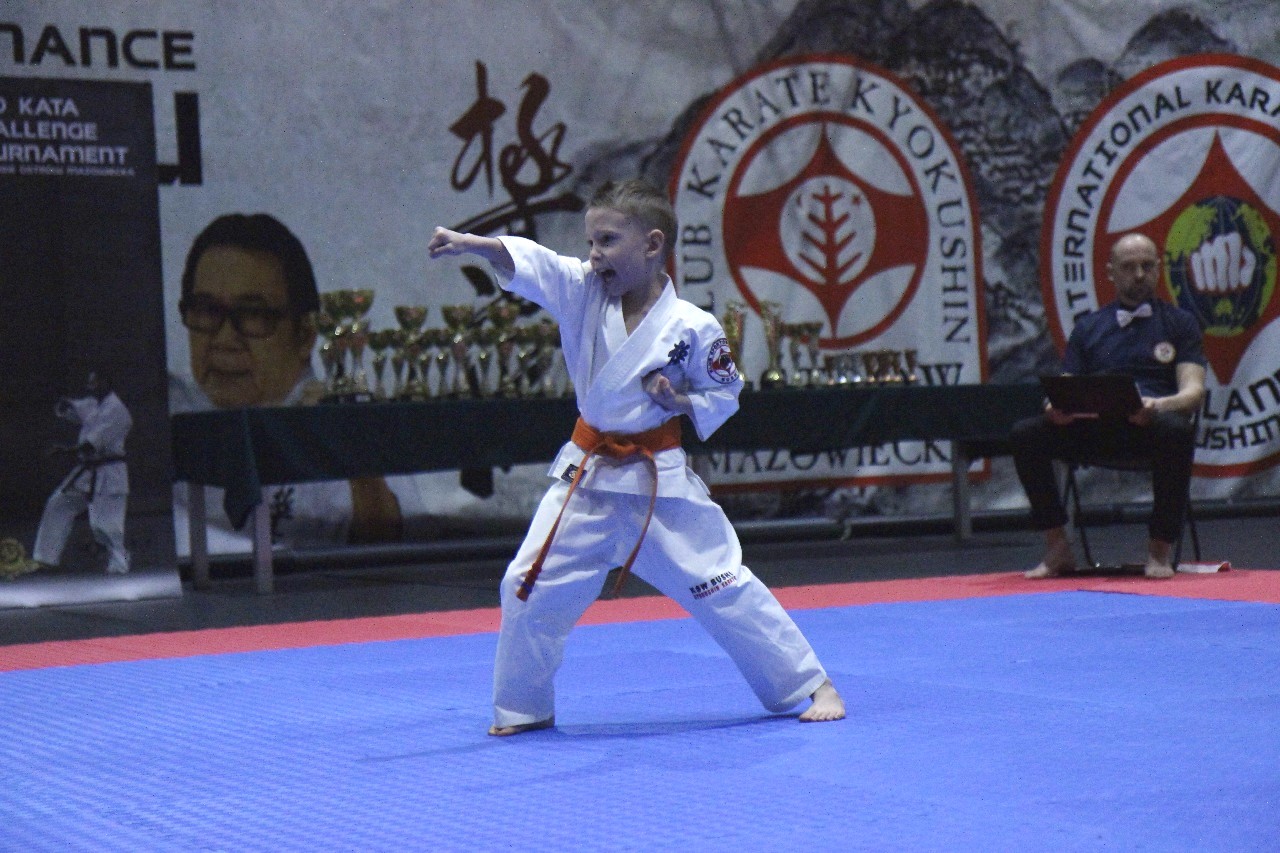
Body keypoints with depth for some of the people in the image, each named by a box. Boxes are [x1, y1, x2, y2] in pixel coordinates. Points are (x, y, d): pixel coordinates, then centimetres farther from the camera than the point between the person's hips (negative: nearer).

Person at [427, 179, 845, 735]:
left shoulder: (692, 328, -14)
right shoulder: (582, 293, -5)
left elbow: (723, 396, -1)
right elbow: (525, 261, -21)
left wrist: (679, 402, -20)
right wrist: (470, 243, -37)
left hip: (661, 482, -3)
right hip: (586, 479, 4)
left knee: (725, 590, 1)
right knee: (528, 589, 0)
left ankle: (813, 685, 15)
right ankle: (523, 708, 19)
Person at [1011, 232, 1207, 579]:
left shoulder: (1179, 323, 16)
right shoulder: (1088, 327, 22)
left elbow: (1193, 389, 2)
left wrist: (1160, 405, -22)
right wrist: (1058, 407, -14)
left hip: (1150, 424, -2)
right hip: (1094, 426, 2)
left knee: (1178, 432, -39)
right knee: (1025, 435, -24)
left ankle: (1160, 551, -25)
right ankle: (1057, 547, -15)